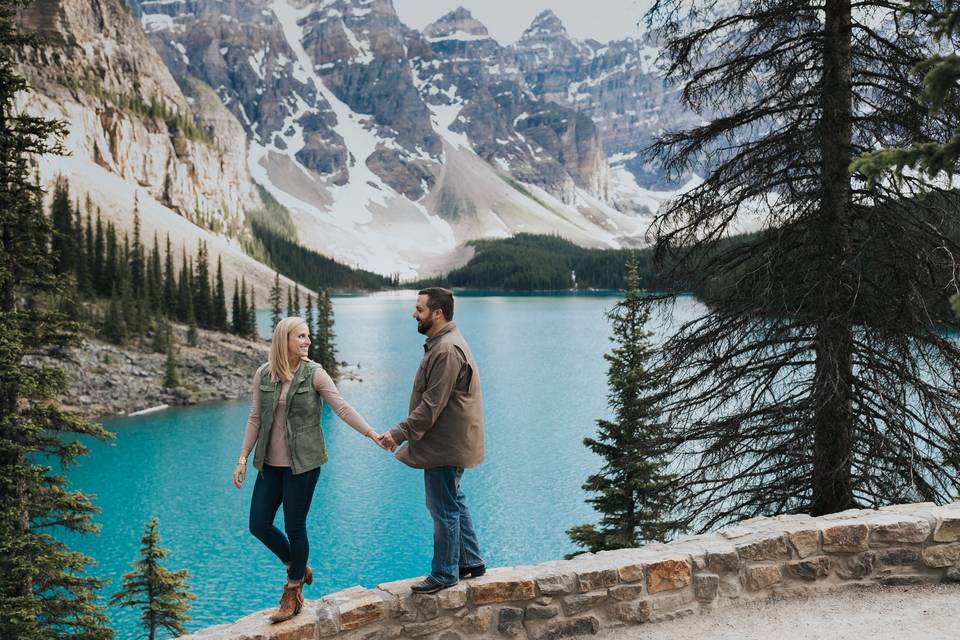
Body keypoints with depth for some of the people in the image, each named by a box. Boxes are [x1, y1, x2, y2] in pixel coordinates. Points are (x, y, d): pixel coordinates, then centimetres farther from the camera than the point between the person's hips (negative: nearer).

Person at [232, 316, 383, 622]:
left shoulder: (314, 374, -8)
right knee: (259, 525, 5)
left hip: (303, 462, -4)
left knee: (294, 527, 1)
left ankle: (293, 593, 21)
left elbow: (343, 408, -12)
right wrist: (242, 459, 4)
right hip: (270, 462, 4)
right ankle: (297, 566, 31)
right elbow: (255, 419, 6)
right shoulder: (263, 375, 1)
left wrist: (373, 434, -21)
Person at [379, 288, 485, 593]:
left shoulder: (447, 350, -22)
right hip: (448, 442, 11)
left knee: (444, 510, 1)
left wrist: (400, 433, -23)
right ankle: (471, 562, 31)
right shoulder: (442, 343, 13)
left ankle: (444, 574, 13)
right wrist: (406, 433, 18)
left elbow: (432, 404, -25)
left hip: (445, 445, -11)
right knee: (453, 503, 20)